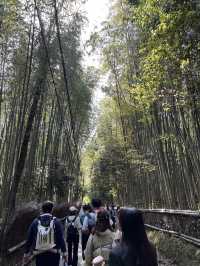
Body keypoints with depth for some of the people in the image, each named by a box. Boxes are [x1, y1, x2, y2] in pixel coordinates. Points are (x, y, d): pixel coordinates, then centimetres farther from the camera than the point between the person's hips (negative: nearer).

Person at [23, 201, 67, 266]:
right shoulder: (56, 222, -11)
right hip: (53, 255, -1)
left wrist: (26, 253, 12)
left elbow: (29, 239, 1)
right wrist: (64, 252, -2)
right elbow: (61, 239, -11)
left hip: (39, 255, 2)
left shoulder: (35, 222, -4)